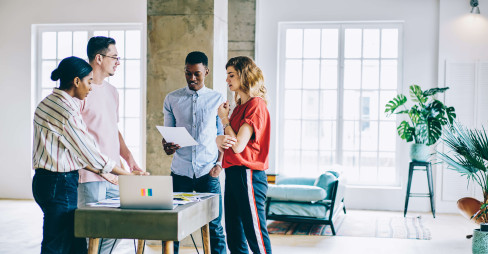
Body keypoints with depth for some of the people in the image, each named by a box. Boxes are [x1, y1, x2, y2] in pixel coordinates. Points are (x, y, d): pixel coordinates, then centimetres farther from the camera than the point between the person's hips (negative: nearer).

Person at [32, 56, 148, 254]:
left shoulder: (47, 102, 12)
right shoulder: (67, 111, -18)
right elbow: (89, 151, -15)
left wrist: (95, 169, 18)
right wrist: (128, 175, -5)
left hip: (45, 179, 10)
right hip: (60, 185, -10)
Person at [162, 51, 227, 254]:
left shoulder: (217, 99, 6)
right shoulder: (172, 99, 8)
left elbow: (222, 136, 10)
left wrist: (219, 163, -3)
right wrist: (166, 146, -11)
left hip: (208, 172, -1)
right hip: (180, 171, 1)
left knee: (214, 226, 1)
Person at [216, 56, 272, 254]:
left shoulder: (256, 105, -11)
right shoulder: (239, 106, 17)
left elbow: (238, 146, -17)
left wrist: (224, 119, -3)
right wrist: (219, 141, -6)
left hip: (247, 175, -9)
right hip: (232, 174, 9)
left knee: (256, 237, -4)